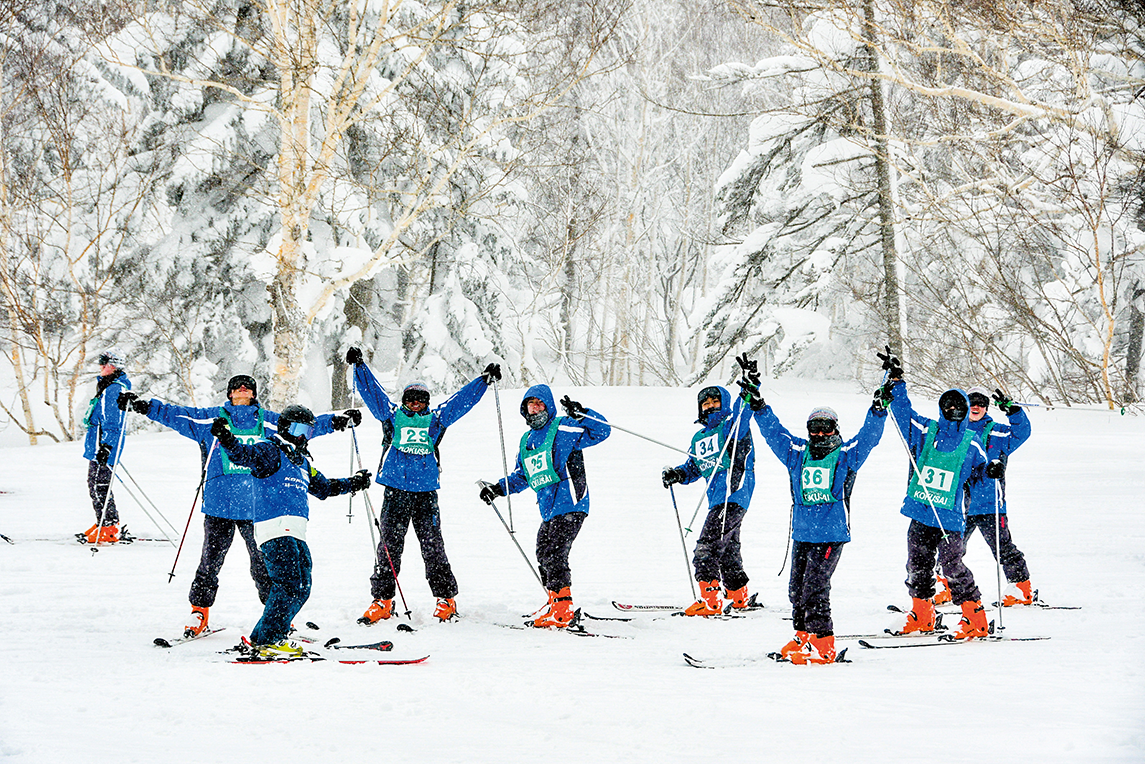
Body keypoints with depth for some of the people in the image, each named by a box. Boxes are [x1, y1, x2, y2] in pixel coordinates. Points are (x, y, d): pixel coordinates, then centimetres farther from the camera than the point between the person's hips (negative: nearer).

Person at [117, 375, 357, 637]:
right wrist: (144, 406, -1)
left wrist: (337, 420, 12)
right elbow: (175, 414, 7)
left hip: (257, 505, 1)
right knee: (211, 560, -1)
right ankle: (199, 610, 12)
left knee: (263, 561, 2)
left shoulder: (268, 422, 12)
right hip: (219, 504, -1)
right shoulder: (211, 419, 8)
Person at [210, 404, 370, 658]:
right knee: (288, 583, -17)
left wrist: (353, 483, 36)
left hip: (295, 532, 10)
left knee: (301, 588, 8)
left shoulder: (301, 461, 27)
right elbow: (245, 454, -21)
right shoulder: (270, 449, 0)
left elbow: (323, 487, 40)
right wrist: (227, 439, -40)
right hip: (275, 527, -9)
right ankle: (265, 641, -15)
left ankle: (267, 637, 13)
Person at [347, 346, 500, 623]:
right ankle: (382, 600, 2)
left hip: (426, 492, 0)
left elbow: (462, 399, 20)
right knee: (389, 546, -2)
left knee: (432, 546, 0)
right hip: (395, 491, 0)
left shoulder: (435, 420, 15)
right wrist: (359, 366, 4)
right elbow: (371, 391, 11)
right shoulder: (391, 416, 13)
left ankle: (446, 599, 6)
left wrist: (485, 380, 20)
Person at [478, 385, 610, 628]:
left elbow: (602, 431, -13)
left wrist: (580, 413, -25)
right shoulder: (526, 441, 19)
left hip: (570, 505, -9)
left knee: (553, 554, -16)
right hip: (549, 509, 9)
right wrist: (498, 488, 18)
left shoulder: (564, 429, -4)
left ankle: (562, 608, -15)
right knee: (543, 555, 13)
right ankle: (555, 600, 27)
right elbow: (521, 477, 30)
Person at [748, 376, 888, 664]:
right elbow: (774, 432, 14)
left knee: (815, 587, -12)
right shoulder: (797, 453, 11)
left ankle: (823, 646, -9)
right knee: (797, 587, 9)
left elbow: (869, 435, -5)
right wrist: (757, 405, 8)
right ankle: (803, 635, 24)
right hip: (802, 533, 5)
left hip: (832, 534, -5)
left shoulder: (847, 455, 3)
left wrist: (878, 410, -19)